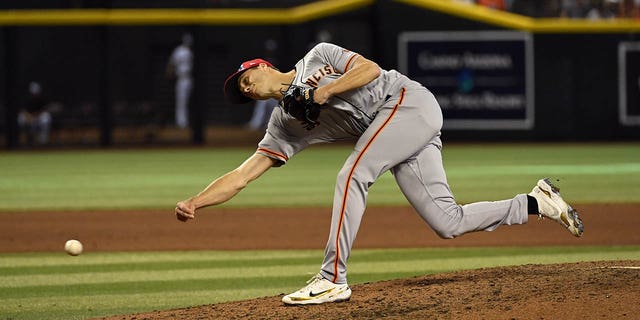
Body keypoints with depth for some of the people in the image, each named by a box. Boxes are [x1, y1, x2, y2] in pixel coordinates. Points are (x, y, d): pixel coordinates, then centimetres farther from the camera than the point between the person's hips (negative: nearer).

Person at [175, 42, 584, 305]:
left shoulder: (316, 57, 5)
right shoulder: (285, 125, 16)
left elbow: (370, 68, -7)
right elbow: (243, 174, 10)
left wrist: (324, 92, -13)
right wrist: (194, 203, 0)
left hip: (409, 101, -7)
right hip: (392, 130, 7)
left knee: (352, 175, -24)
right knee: (448, 223, -6)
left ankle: (333, 279, -22)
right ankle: (537, 202, 8)